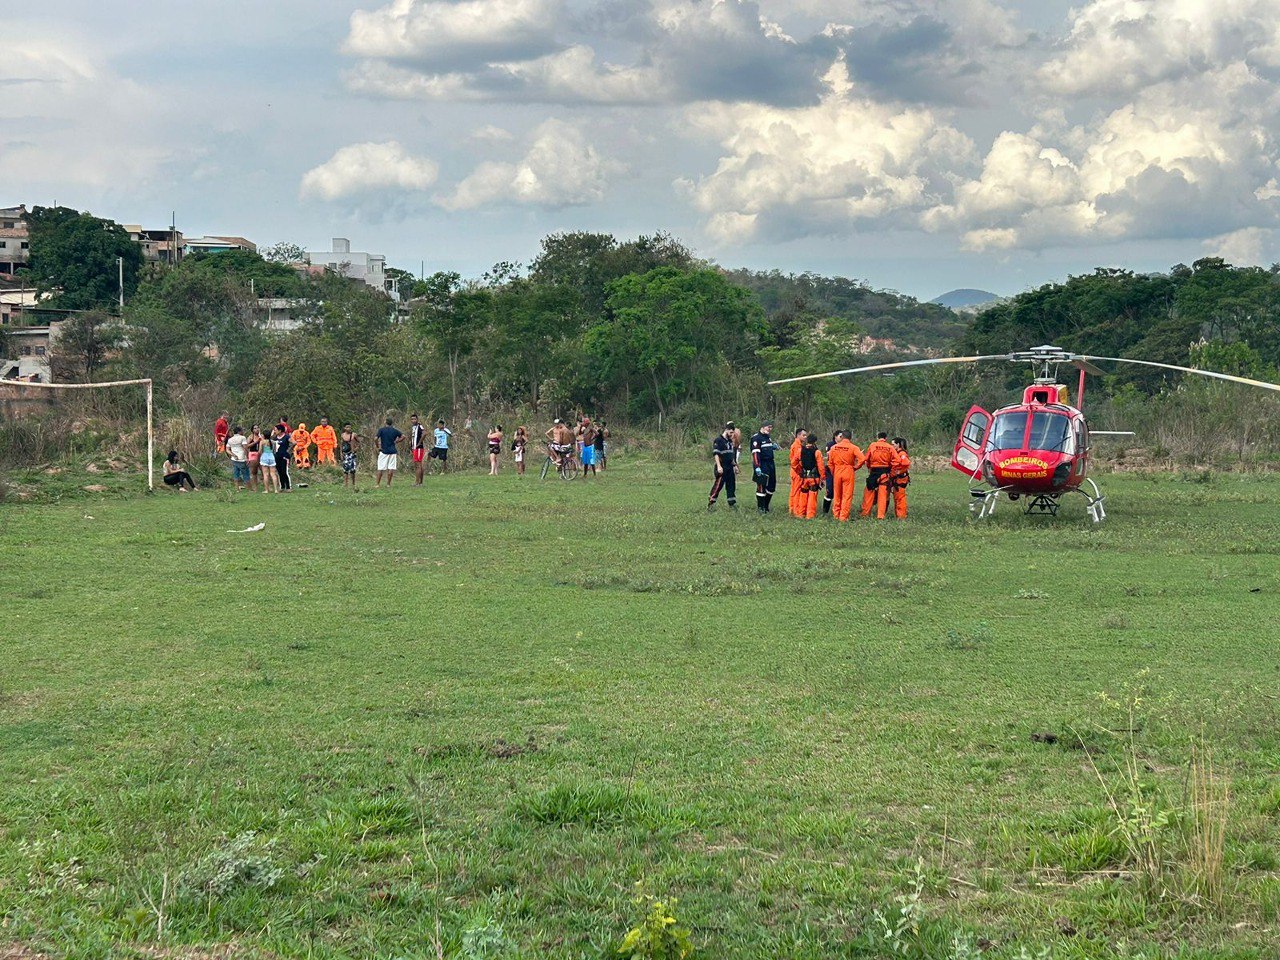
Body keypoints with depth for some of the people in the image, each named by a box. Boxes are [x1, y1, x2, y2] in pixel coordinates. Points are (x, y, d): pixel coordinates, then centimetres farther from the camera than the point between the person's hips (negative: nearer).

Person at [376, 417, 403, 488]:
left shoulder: (381, 430, -2)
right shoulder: (395, 430, 5)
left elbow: (376, 439, -13)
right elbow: (403, 436, 4)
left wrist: (378, 447, -1)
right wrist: (396, 442, 8)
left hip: (383, 451, -1)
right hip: (392, 451, 1)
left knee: (381, 468, 2)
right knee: (391, 468, 4)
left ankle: (377, 484, 1)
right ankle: (388, 484, 4)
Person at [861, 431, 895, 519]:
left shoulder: (872, 445, 0)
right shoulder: (890, 447, 0)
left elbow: (867, 459, 2)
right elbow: (895, 461, -5)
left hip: (874, 472, 0)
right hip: (885, 473, 0)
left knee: (869, 492, 8)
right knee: (883, 494, 4)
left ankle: (865, 513, 11)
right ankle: (880, 515, 2)